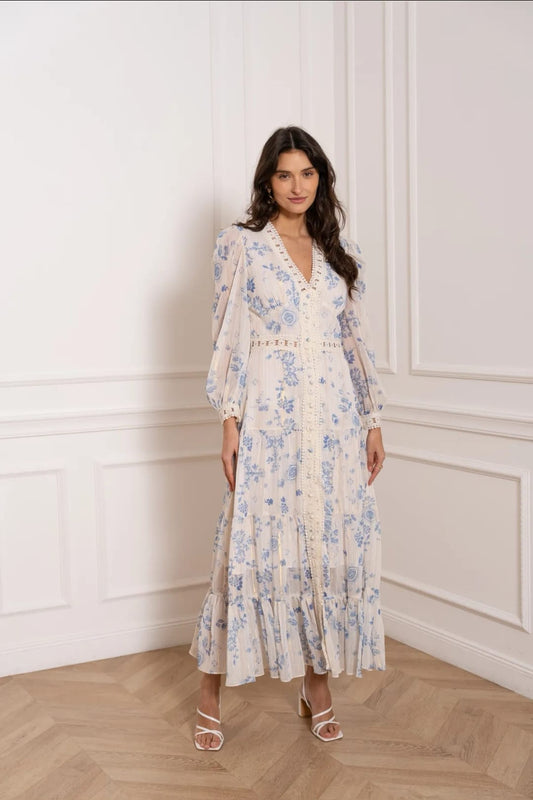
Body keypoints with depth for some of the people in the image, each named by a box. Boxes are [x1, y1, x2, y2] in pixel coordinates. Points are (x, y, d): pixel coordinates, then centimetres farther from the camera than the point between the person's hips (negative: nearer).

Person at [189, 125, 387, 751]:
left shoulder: (342, 252, 13)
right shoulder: (240, 244, 1)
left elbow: (358, 340, 13)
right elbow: (230, 337, -3)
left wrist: (372, 422, 9)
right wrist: (229, 422, -9)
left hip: (334, 414, 4)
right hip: (268, 412, -4)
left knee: (333, 542, 4)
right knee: (254, 542, -3)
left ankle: (317, 685, 20)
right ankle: (211, 689, 13)